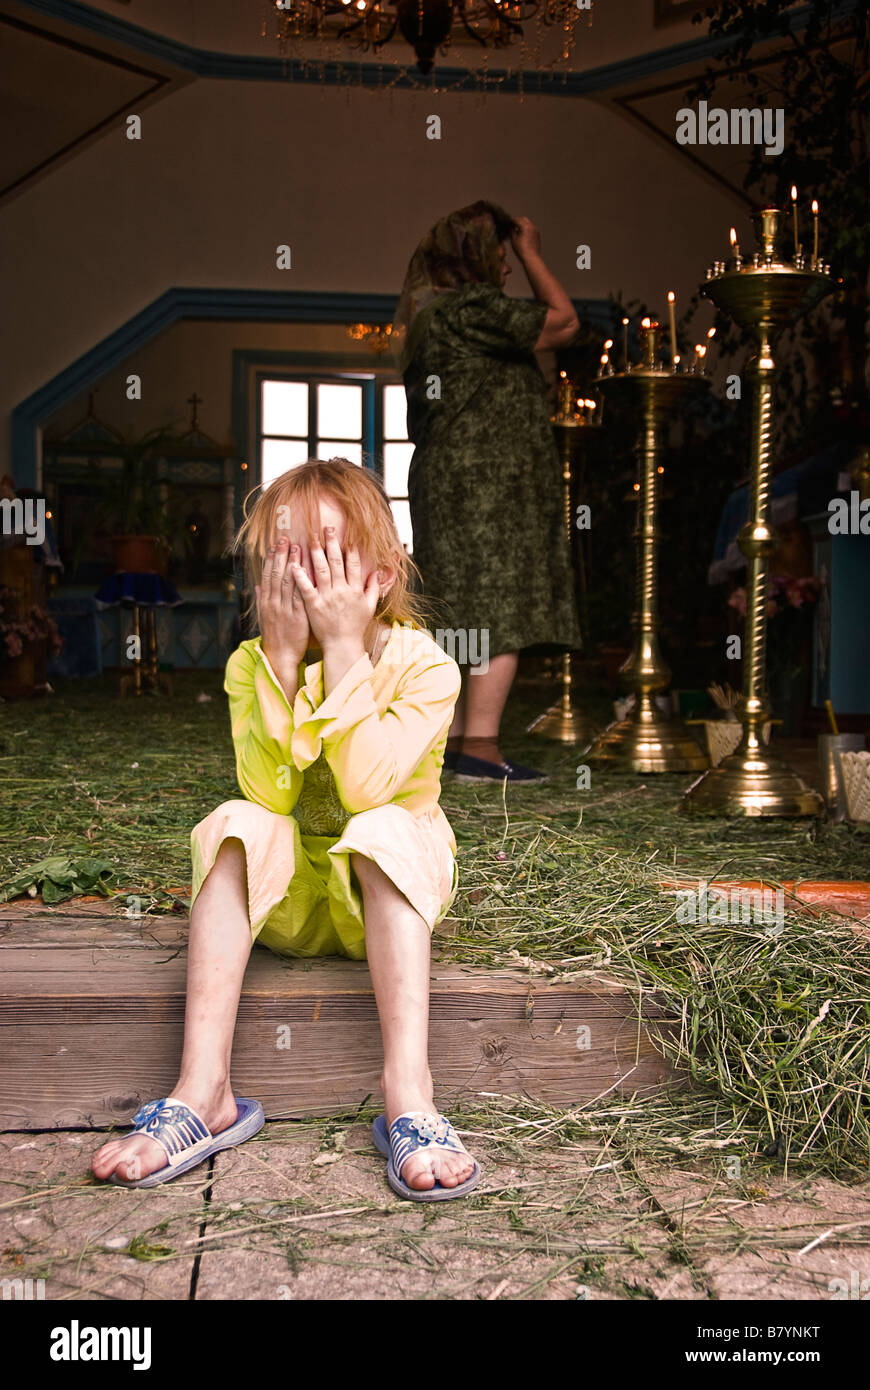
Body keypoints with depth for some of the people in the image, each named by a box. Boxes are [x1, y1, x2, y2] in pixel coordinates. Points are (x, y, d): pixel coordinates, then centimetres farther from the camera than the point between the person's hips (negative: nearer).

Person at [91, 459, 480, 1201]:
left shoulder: (423, 665, -14)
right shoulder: (254, 664, -7)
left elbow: (364, 787, -29)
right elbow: (268, 792, -22)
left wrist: (344, 647, -29)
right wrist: (285, 654, -27)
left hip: (387, 896, -2)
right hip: (290, 900, 2)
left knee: (387, 828, -33)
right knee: (236, 826, -27)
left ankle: (408, 1092, -41)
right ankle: (204, 1092, -34)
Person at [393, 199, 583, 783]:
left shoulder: (429, 315, 20)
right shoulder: (472, 308, -10)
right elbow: (563, 320, -4)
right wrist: (531, 252, 6)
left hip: (446, 480, 10)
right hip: (488, 480, -10)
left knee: (468, 617, 12)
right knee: (501, 613, -11)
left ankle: (454, 736, 14)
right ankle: (480, 749, -13)